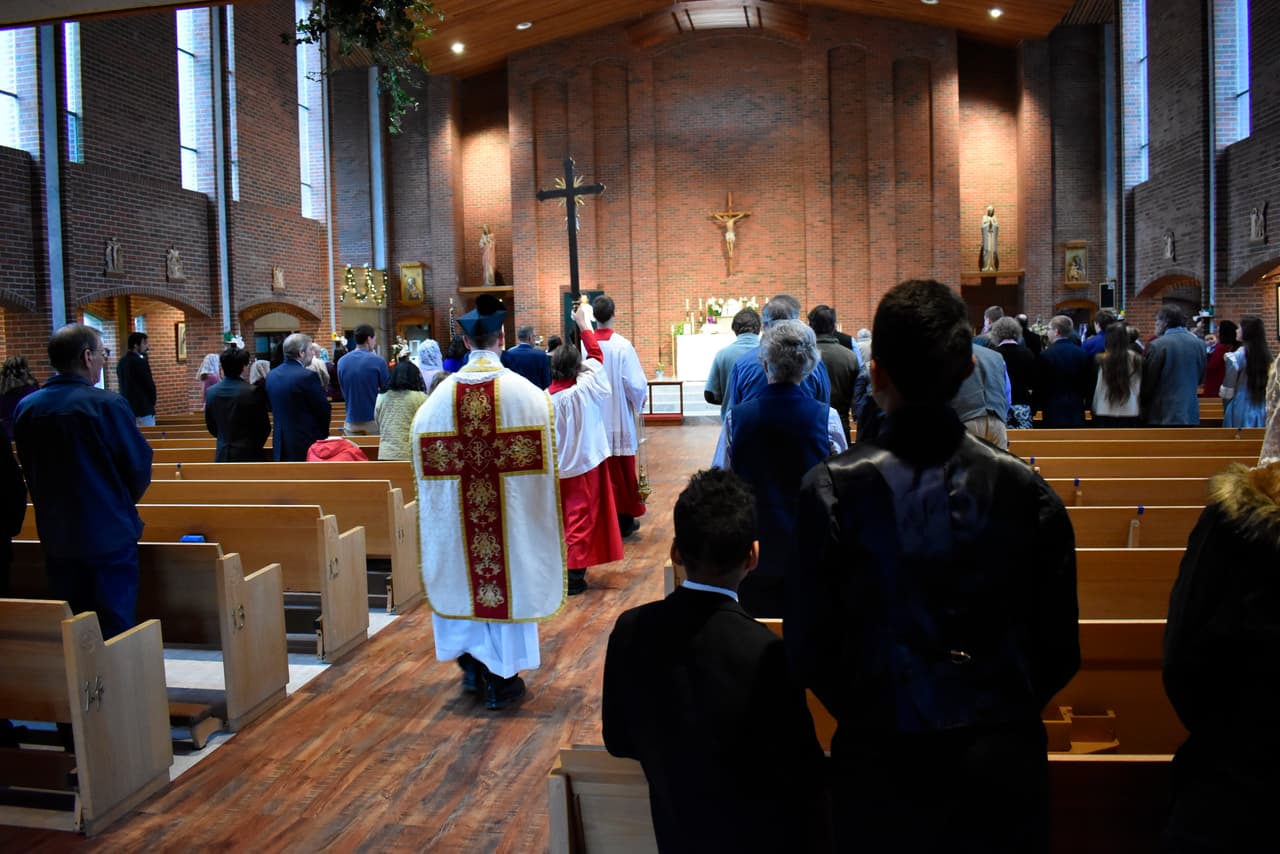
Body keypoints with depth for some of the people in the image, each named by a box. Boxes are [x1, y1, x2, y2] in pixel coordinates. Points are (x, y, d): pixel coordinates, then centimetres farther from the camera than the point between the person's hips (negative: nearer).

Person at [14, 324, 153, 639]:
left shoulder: (26, 408, -1)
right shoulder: (108, 405, -17)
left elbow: (28, 471, 10)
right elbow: (140, 467, -11)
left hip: (55, 535, 5)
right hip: (109, 534, -5)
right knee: (115, 624, 5)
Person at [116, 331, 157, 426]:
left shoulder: (121, 362, 10)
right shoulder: (140, 362, -15)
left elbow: (123, 384, 14)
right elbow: (149, 384, -13)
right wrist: (152, 402, 2)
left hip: (127, 407, 8)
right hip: (143, 408, -8)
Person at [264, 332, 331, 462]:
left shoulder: (271, 376, 6)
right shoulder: (307, 376, -17)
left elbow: (272, 407, 14)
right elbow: (324, 410, -10)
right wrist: (323, 433, 8)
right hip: (307, 443, -7)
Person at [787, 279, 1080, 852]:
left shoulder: (831, 489, -15)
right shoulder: (1025, 489, -10)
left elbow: (807, 649, -9)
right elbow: (1059, 651, -3)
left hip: (881, 766, -1)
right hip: (1001, 762, 2)